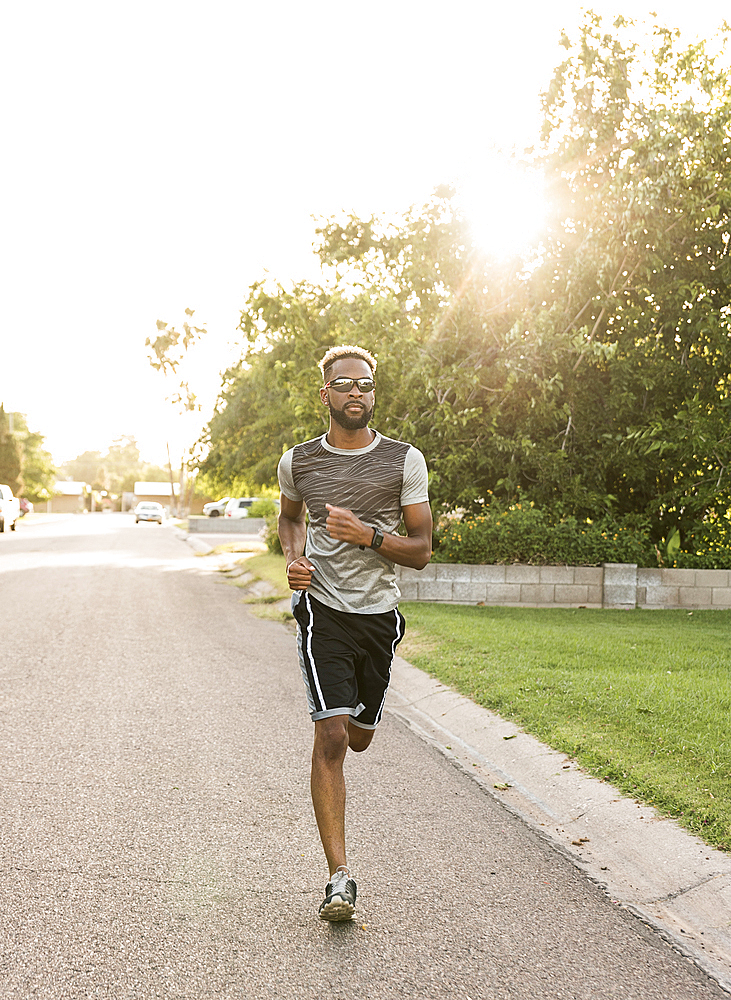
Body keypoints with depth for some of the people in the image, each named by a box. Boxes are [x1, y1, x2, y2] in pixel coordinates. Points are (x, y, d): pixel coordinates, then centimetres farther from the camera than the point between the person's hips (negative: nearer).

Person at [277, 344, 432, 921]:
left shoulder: (404, 461, -3)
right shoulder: (299, 462, 0)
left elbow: (421, 551, -3)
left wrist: (366, 534, -19)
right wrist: (294, 559, 2)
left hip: (379, 614, 2)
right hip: (324, 611, -1)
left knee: (360, 738, 16)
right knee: (331, 738, -15)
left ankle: (348, 708, 56)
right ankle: (340, 877, -9)